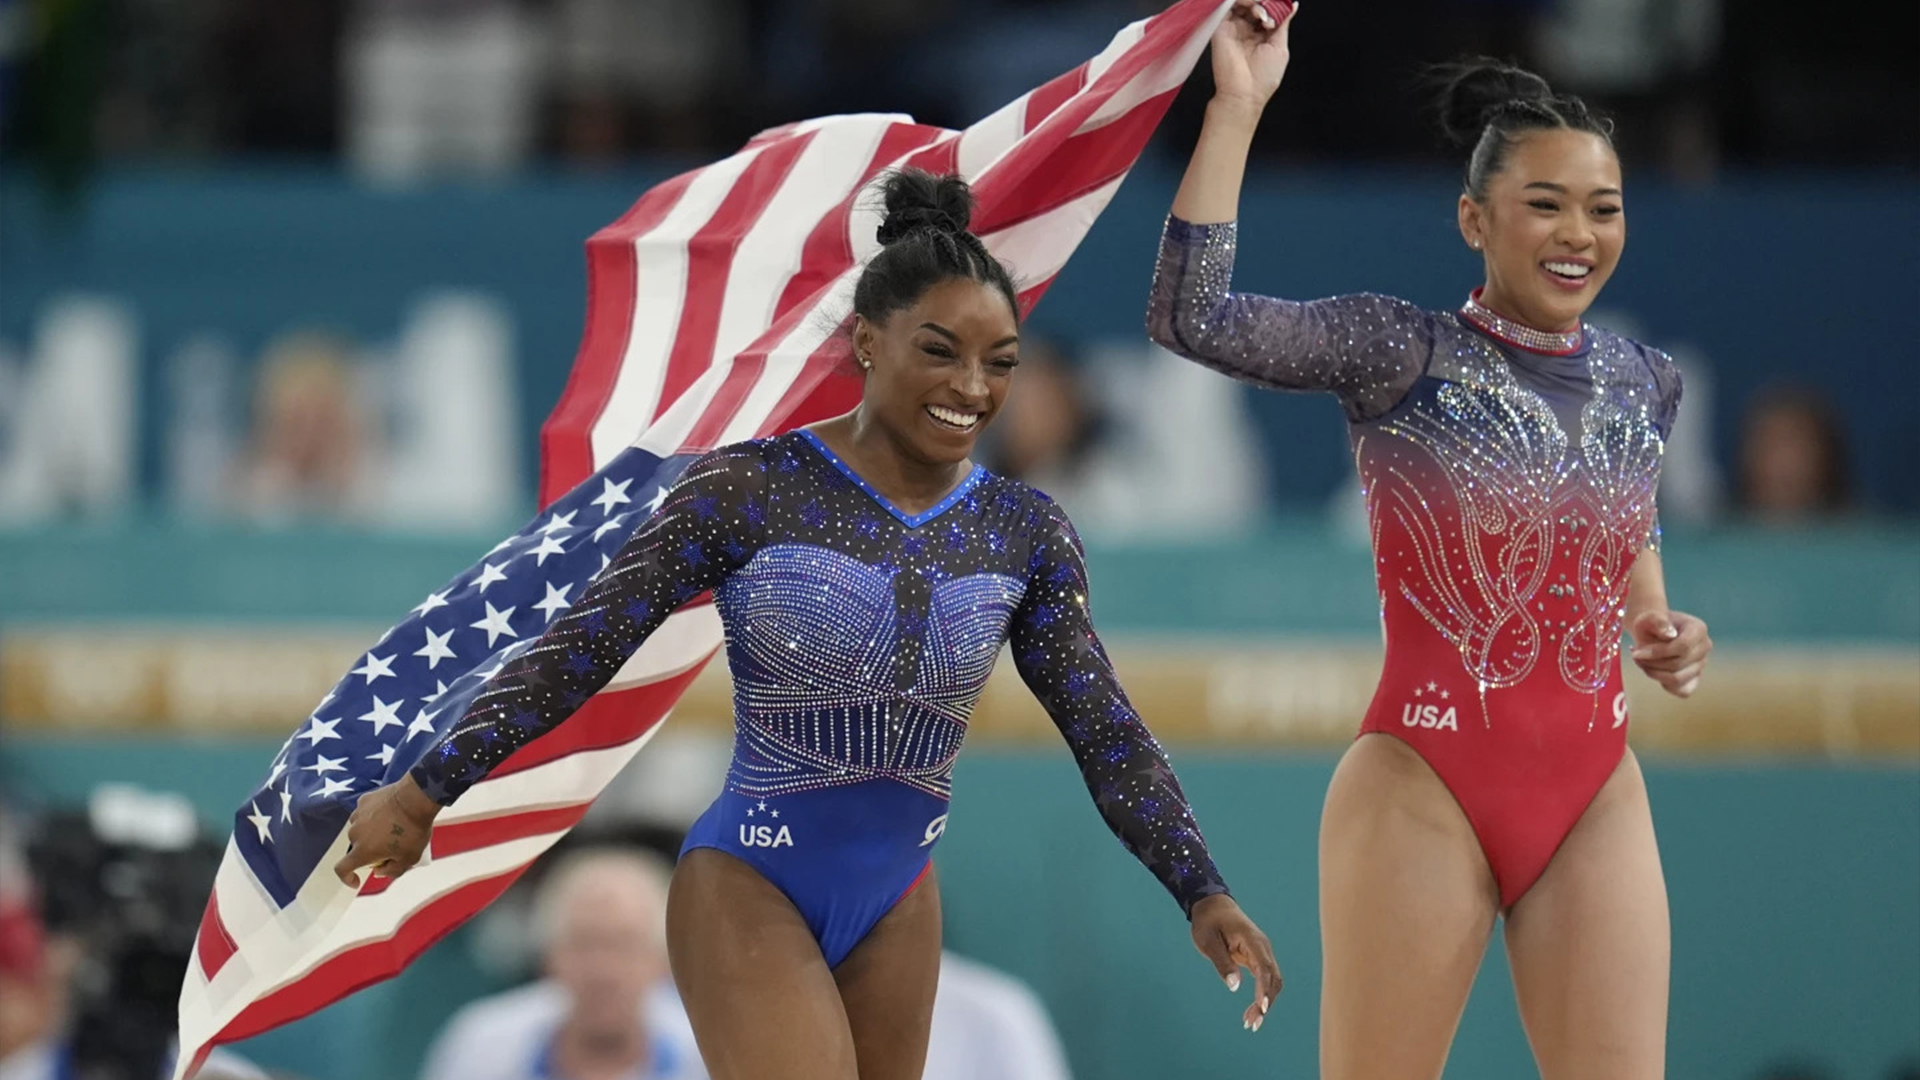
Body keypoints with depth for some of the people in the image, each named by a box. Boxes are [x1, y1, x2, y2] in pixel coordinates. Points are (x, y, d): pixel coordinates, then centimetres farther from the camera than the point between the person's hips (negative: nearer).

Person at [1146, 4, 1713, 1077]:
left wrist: (1659, 626, 9)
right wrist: (1238, 102, -19)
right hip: (1426, 791, -5)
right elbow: (1191, 316, -20)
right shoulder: (1399, 356, -7)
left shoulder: (1645, 387, 8)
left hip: (1596, 802, 5)